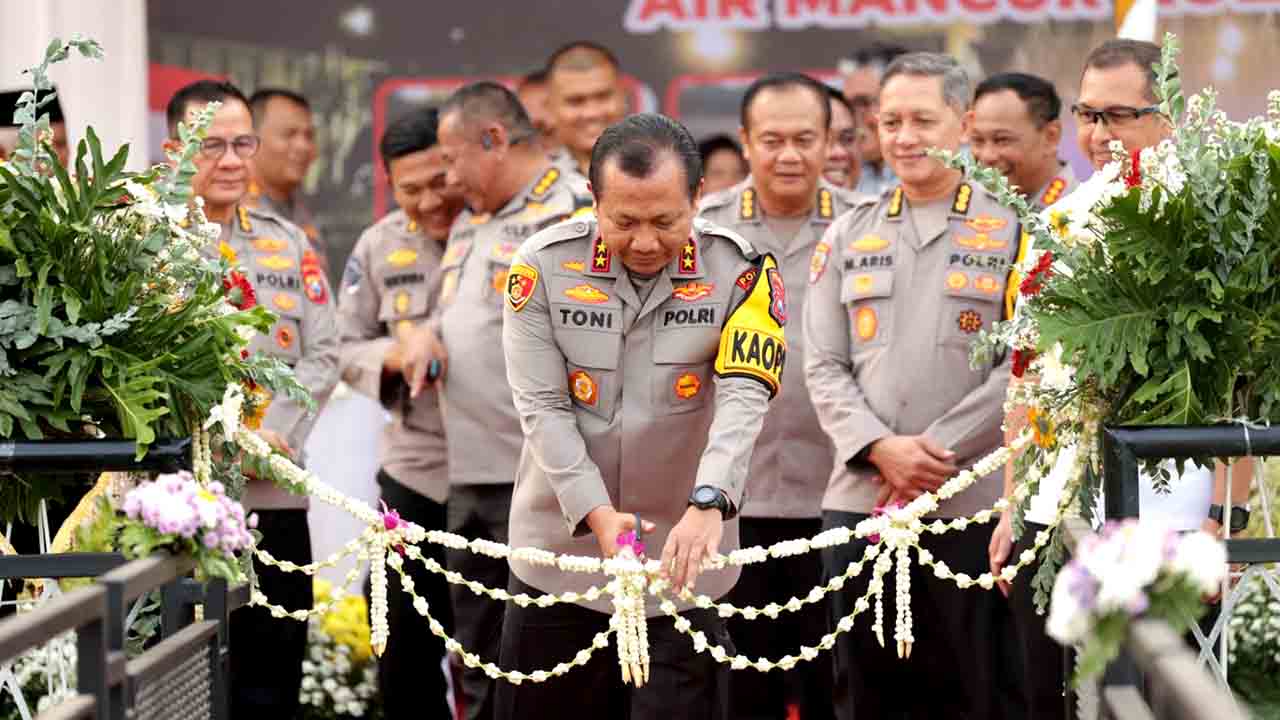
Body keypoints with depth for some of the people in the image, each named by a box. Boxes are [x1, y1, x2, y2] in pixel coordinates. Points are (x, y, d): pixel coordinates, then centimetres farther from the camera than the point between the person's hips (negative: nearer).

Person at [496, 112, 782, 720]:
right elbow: (542, 407, -9)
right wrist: (596, 513, -22)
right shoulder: (544, 266, -7)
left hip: (682, 556, -1)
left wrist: (707, 505, -36)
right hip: (562, 547, 1)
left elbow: (744, 400, -19)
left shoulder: (739, 270, -8)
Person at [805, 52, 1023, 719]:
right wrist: (881, 449, -9)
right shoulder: (848, 234, 13)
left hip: (971, 506, -3)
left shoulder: (1013, 230, 4)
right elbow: (823, 367, 8)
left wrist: (936, 453, -12)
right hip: (859, 499, 3)